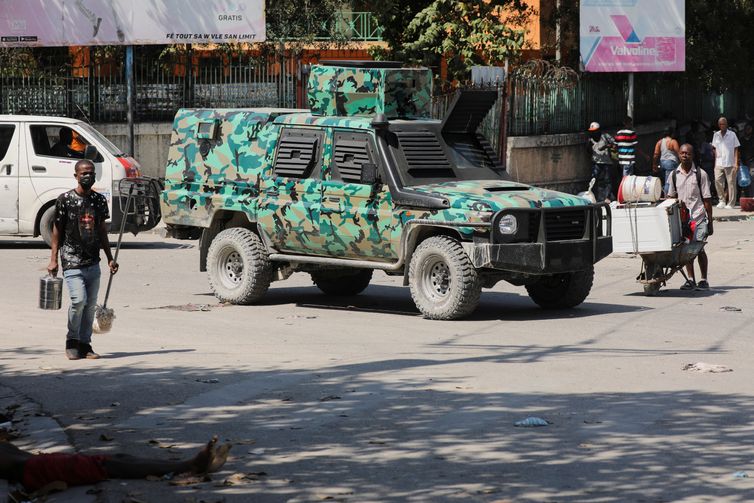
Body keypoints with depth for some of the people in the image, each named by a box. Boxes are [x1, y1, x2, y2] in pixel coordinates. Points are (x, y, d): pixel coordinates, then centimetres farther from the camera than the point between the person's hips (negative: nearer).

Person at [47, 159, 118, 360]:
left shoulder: (99, 200, 10)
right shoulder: (65, 199, -3)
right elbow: (57, 230, 0)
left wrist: (110, 259, 15)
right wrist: (53, 260, -5)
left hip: (93, 262, 5)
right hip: (72, 261, -5)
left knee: (90, 304, 4)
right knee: (79, 300, -16)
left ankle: (84, 344, 14)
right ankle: (72, 341, 2)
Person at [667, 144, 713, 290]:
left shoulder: (700, 174, -1)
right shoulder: (674, 175, 8)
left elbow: (707, 199, 0)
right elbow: (671, 196, 17)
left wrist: (710, 221, -2)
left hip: (698, 217, -3)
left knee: (699, 249, -7)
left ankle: (703, 280, 3)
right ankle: (691, 280, 11)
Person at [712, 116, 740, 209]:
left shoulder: (732, 135, 0)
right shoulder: (716, 135, 9)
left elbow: (736, 149, 1)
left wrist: (736, 163, -6)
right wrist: (715, 163, 8)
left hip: (730, 163, -3)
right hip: (719, 163, 3)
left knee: (731, 183, -1)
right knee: (718, 181, -5)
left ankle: (730, 204, 3)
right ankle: (722, 201, 8)